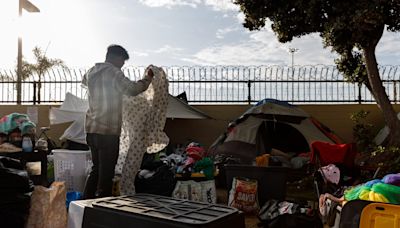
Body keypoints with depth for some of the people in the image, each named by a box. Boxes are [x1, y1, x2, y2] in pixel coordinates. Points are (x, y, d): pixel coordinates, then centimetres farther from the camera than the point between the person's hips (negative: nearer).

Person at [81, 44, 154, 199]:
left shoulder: (91, 72, 13)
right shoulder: (113, 72, -11)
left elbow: (84, 81, 35)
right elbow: (132, 89, -15)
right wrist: (147, 78, 0)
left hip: (91, 129, 8)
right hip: (108, 130, -8)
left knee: (96, 169, 20)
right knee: (106, 173, -1)